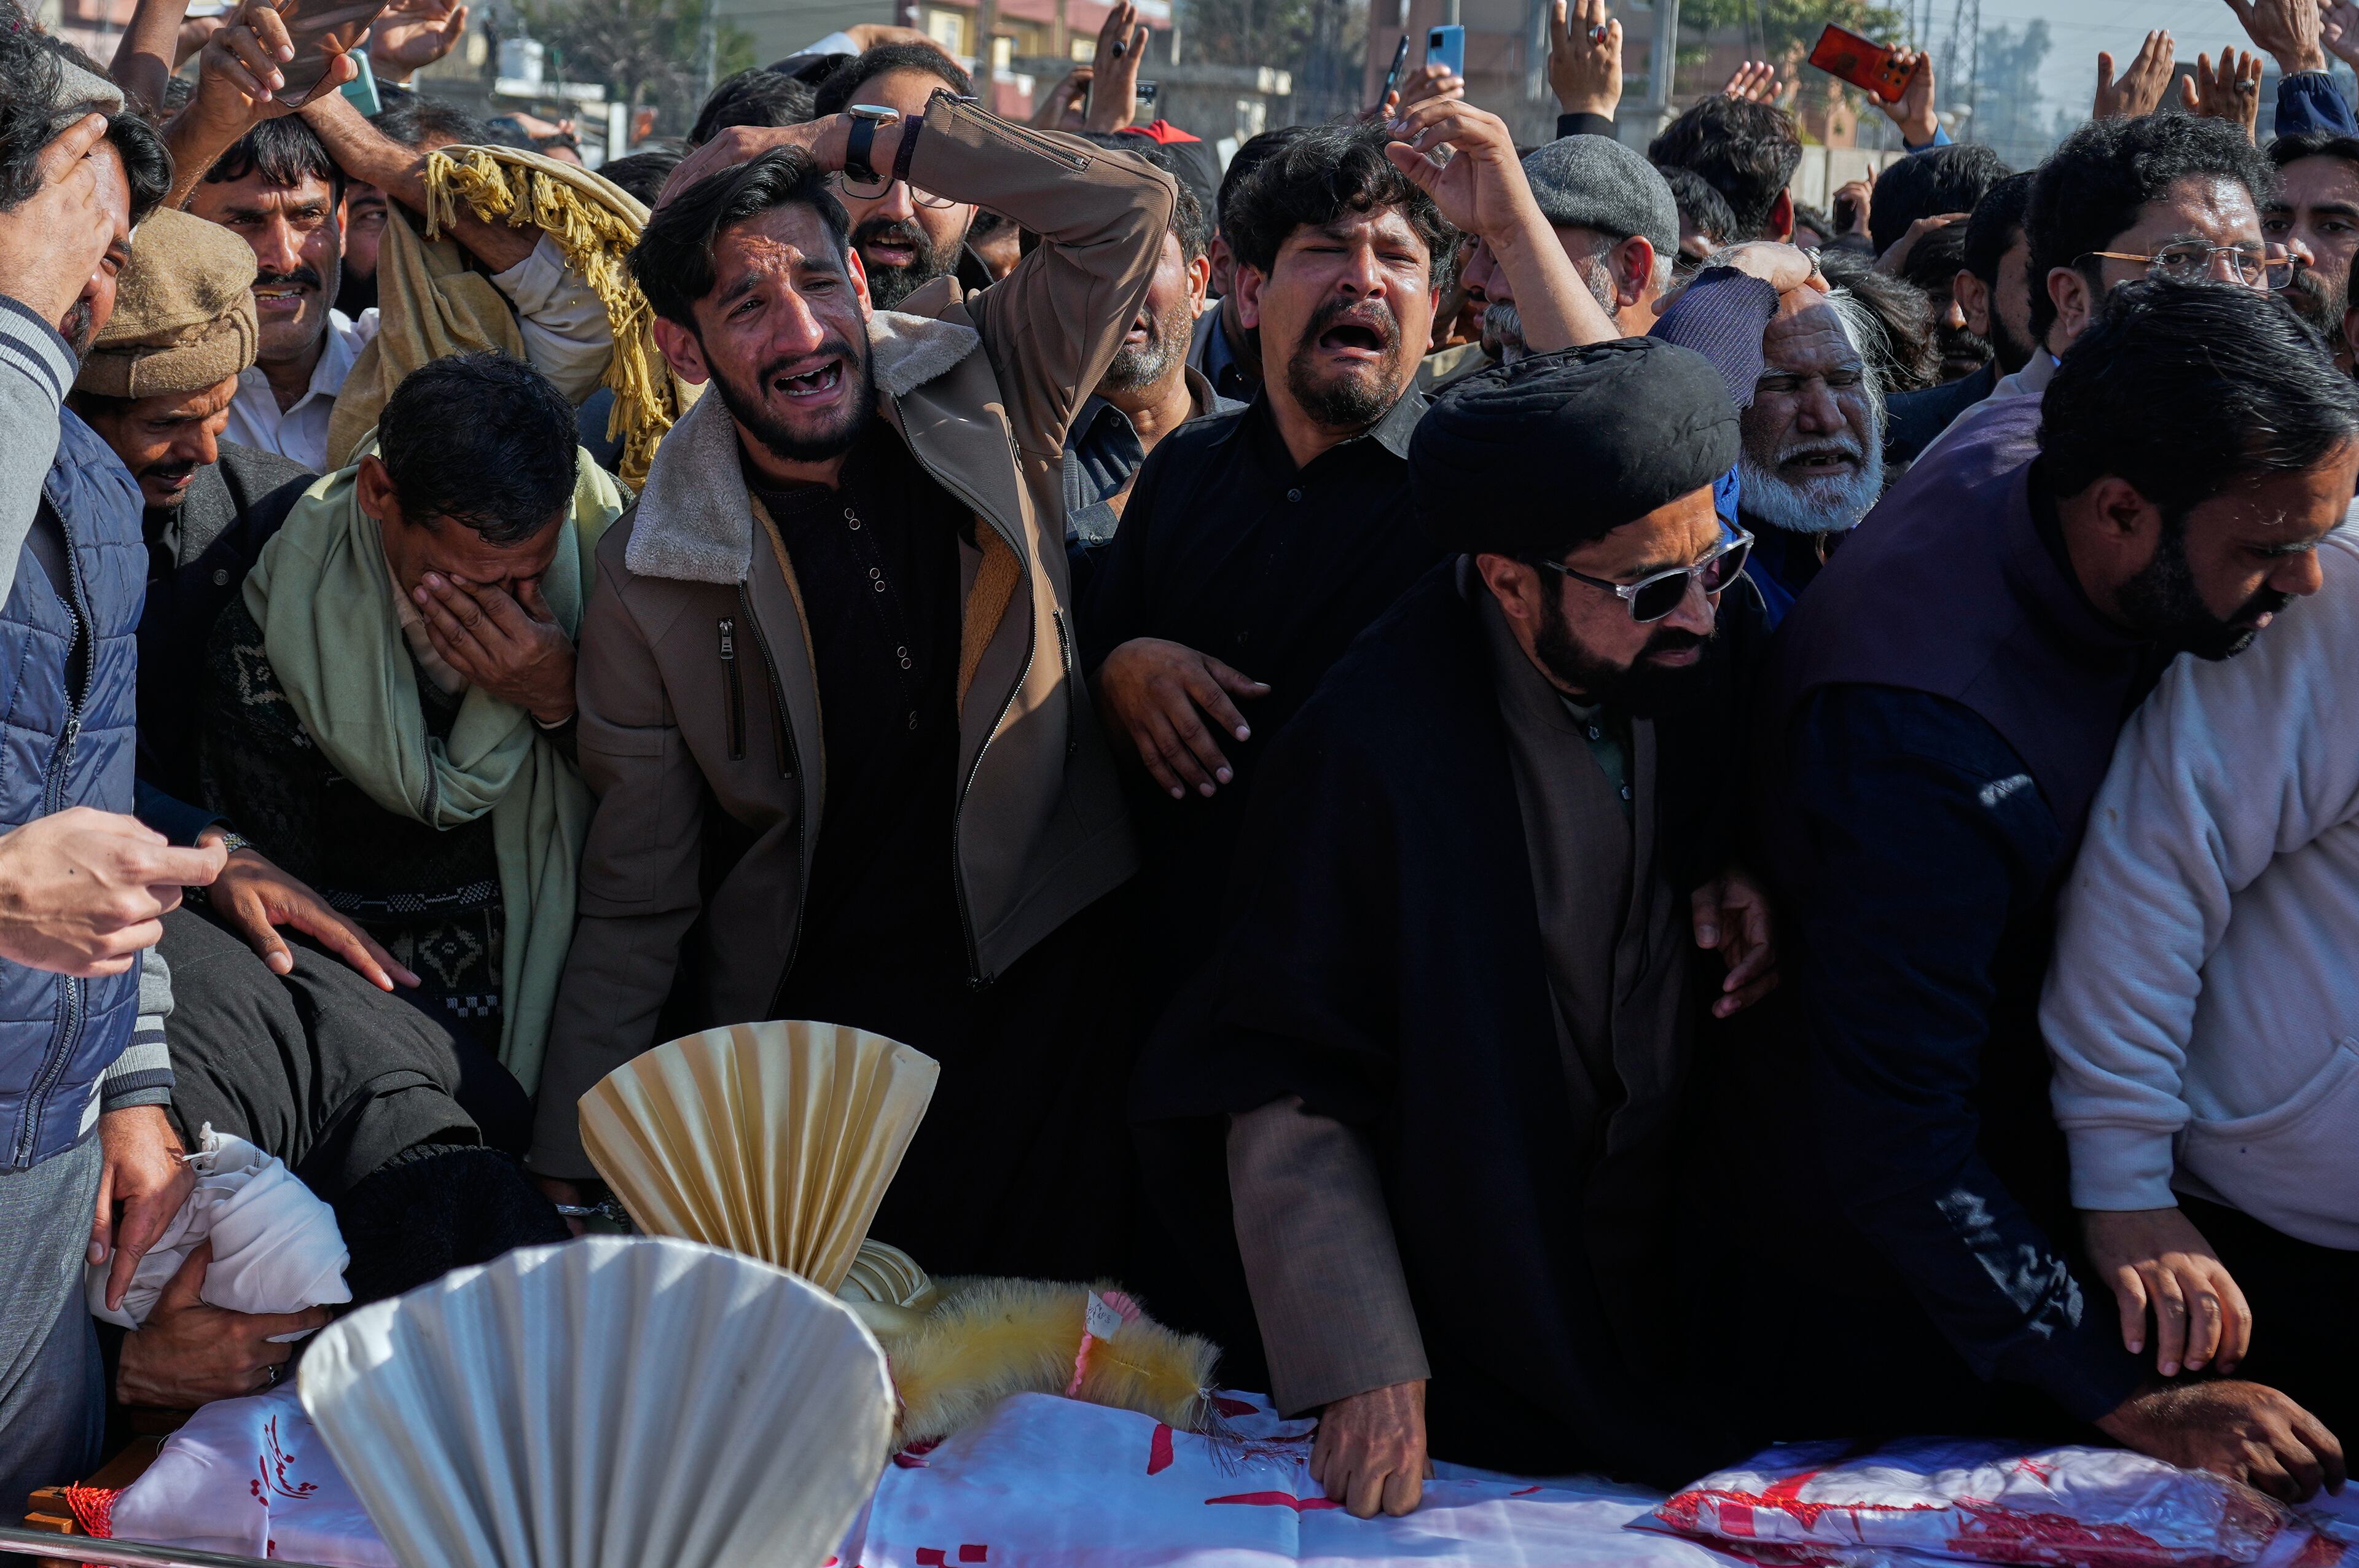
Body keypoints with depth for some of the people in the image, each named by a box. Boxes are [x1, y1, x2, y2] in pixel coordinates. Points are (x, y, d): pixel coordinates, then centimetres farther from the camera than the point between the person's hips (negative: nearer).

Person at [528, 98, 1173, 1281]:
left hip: (1043, 984, 1)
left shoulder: (981, 395, -1)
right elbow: (633, 910, -3)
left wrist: (846, 142, -9)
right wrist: (567, 1185, -8)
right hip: (805, 1029, -1)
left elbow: (1131, 208, -6)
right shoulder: (648, 584, -6)